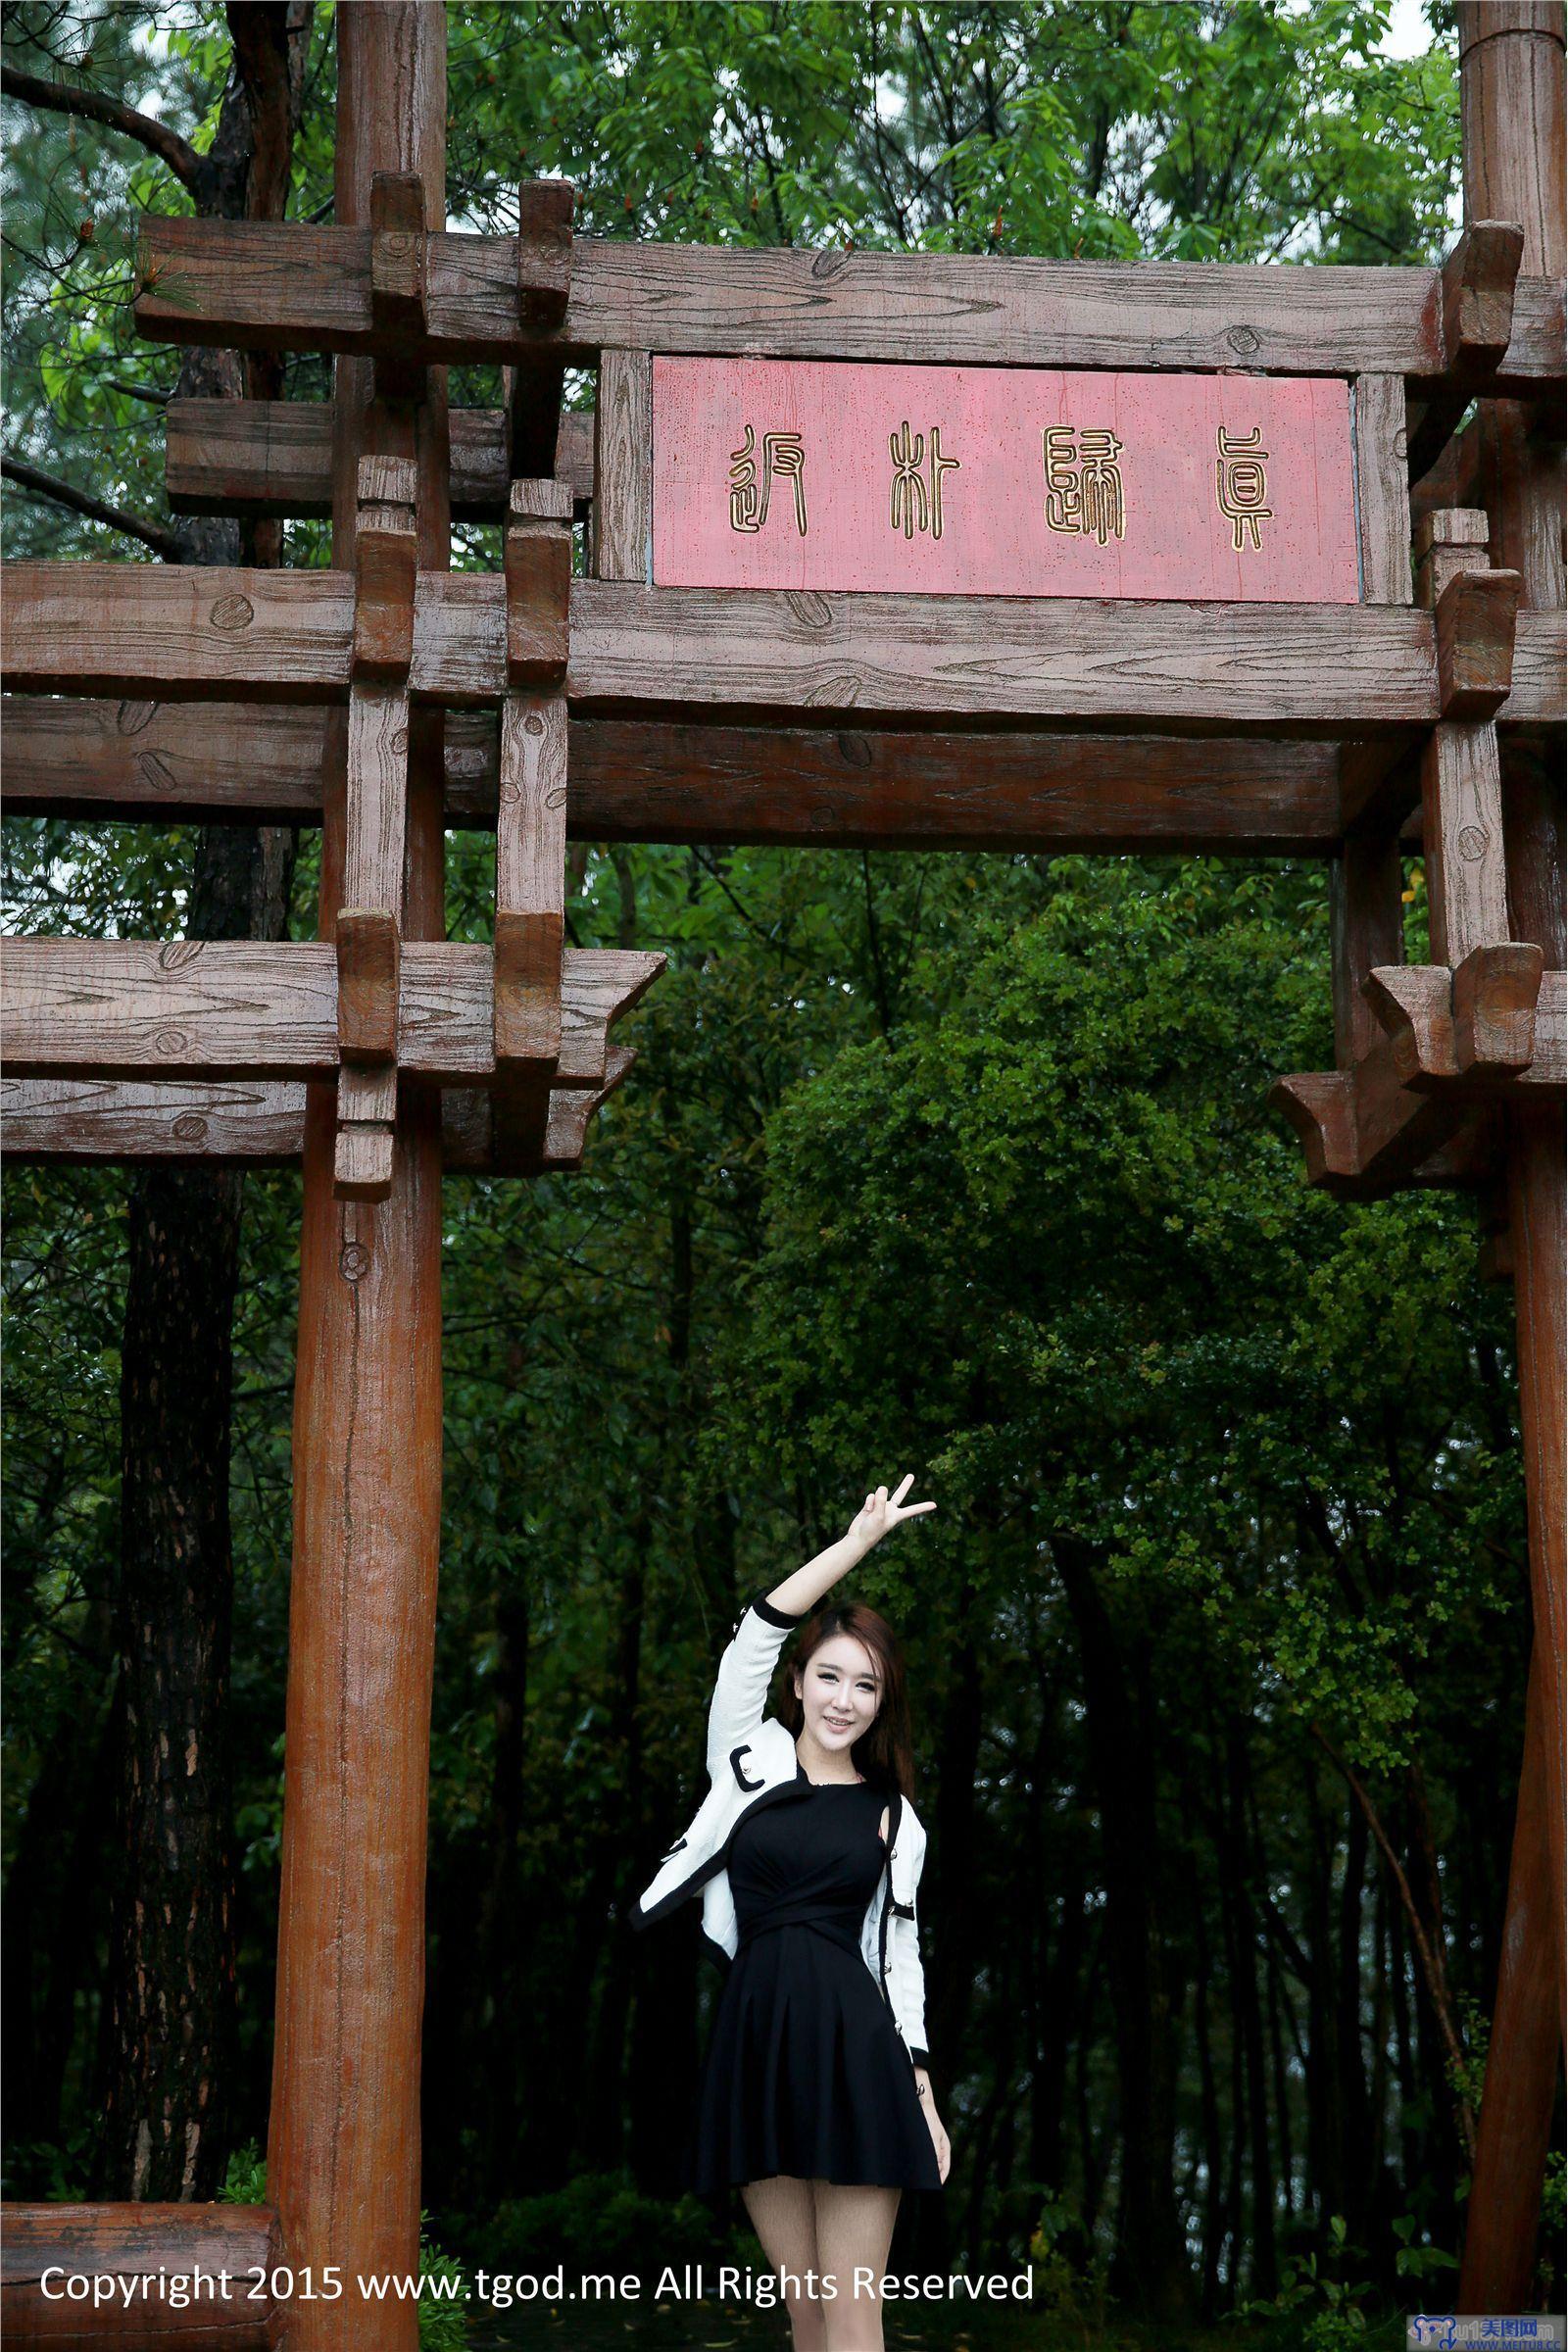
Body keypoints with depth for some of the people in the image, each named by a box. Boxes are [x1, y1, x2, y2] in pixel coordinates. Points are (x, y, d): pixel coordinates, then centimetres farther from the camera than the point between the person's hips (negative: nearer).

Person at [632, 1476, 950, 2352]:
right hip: (755, 2048, 1)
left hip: (854, 2049, -1)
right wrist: (860, 1541, 3)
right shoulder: (750, 1758, 9)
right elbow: (762, 1628, -1)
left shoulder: (894, 1815, 10)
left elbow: (901, 1954, 10)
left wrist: (925, 2096, 5)